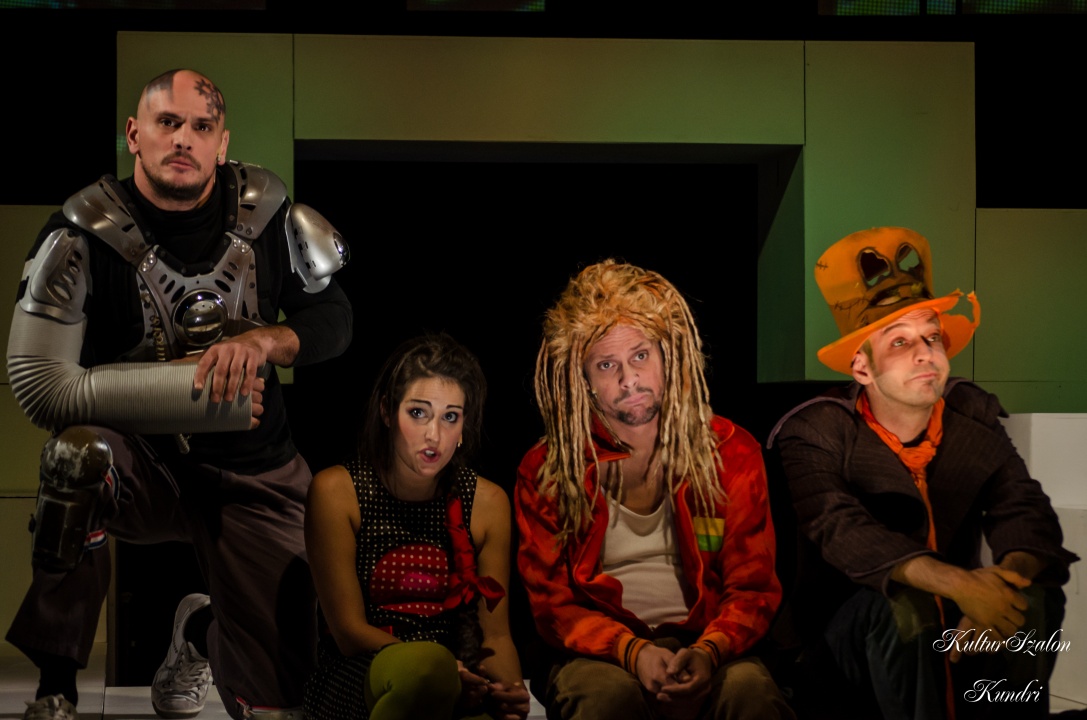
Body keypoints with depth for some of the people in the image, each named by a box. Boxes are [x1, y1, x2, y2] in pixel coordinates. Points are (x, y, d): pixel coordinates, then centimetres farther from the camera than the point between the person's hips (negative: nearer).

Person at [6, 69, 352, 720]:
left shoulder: (265, 212, -6)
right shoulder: (85, 234, -16)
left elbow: (335, 317, 5)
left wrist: (266, 340, -19)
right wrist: (201, 384, -25)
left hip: (255, 476, 3)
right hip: (143, 468, -2)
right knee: (79, 449, -38)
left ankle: (199, 630, 38)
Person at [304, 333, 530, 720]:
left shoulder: (487, 502, 5)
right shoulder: (336, 492, -4)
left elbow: (495, 633, 5)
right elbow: (349, 631, -7)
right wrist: (433, 668, -23)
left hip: (458, 688, 1)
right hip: (355, 684, -1)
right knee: (429, 663, -36)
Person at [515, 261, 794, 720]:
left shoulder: (731, 453, 7)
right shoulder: (545, 472, 4)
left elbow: (753, 588, 3)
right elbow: (552, 605, 1)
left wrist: (708, 651, -20)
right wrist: (633, 651, -19)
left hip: (701, 644, 1)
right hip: (598, 653, -1)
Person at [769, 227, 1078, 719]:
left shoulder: (973, 416, 3)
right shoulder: (815, 433, -11)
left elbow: (1025, 512, -8)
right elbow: (842, 531, -27)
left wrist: (1008, 579, -33)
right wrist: (956, 582, -40)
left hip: (958, 622, 4)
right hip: (855, 627, -4)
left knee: (1037, 598, -23)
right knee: (900, 607, -34)